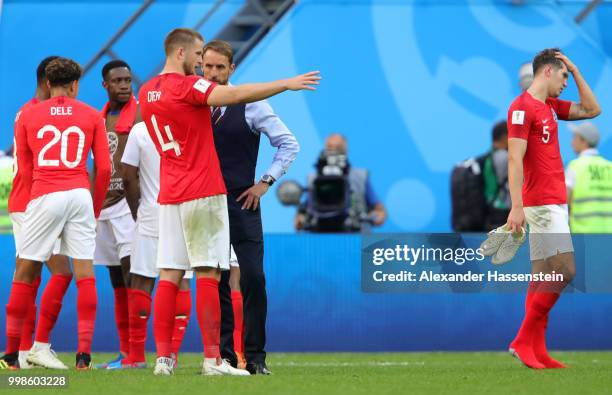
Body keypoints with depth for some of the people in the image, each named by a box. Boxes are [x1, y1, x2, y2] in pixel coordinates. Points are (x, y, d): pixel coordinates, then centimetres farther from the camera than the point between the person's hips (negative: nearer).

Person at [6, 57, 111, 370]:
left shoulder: (27, 116, 8)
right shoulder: (91, 116, 8)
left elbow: (24, 168, 13)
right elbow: (104, 168, 5)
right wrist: (96, 208, 17)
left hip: (43, 195, -1)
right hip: (80, 195, 1)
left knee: (24, 272, 7)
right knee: (85, 273, 1)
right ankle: (84, 350, -4)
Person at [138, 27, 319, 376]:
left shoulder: (146, 91, 12)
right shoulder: (187, 86, -12)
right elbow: (236, 95, -20)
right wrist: (286, 84, -15)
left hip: (169, 196, 7)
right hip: (203, 193, -7)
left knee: (170, 276, 5)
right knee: (208, 275, -7)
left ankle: (163, 357, 1)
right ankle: (213, 360, -10)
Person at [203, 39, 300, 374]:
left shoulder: (249, 104, -2)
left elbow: (288, 144, 2)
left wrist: (265, 182, -4)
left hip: (241, 204, -3)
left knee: (252, 280, -9)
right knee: (215, 283, 4)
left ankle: (254, 356, -4)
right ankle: (224, 355, 9)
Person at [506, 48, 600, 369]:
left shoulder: (551, 106, 16)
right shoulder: (522, 107, -11)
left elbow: (592, 110, 26)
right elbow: (515, 159, -17)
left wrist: (576, 71, 16)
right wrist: (516, 207, -24)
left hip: (554, 203, 10)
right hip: (542, 204, -10)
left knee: (543, 277, 7)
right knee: (564, 271, -14)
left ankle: (536, 352, 6)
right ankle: (523, 340, -10)